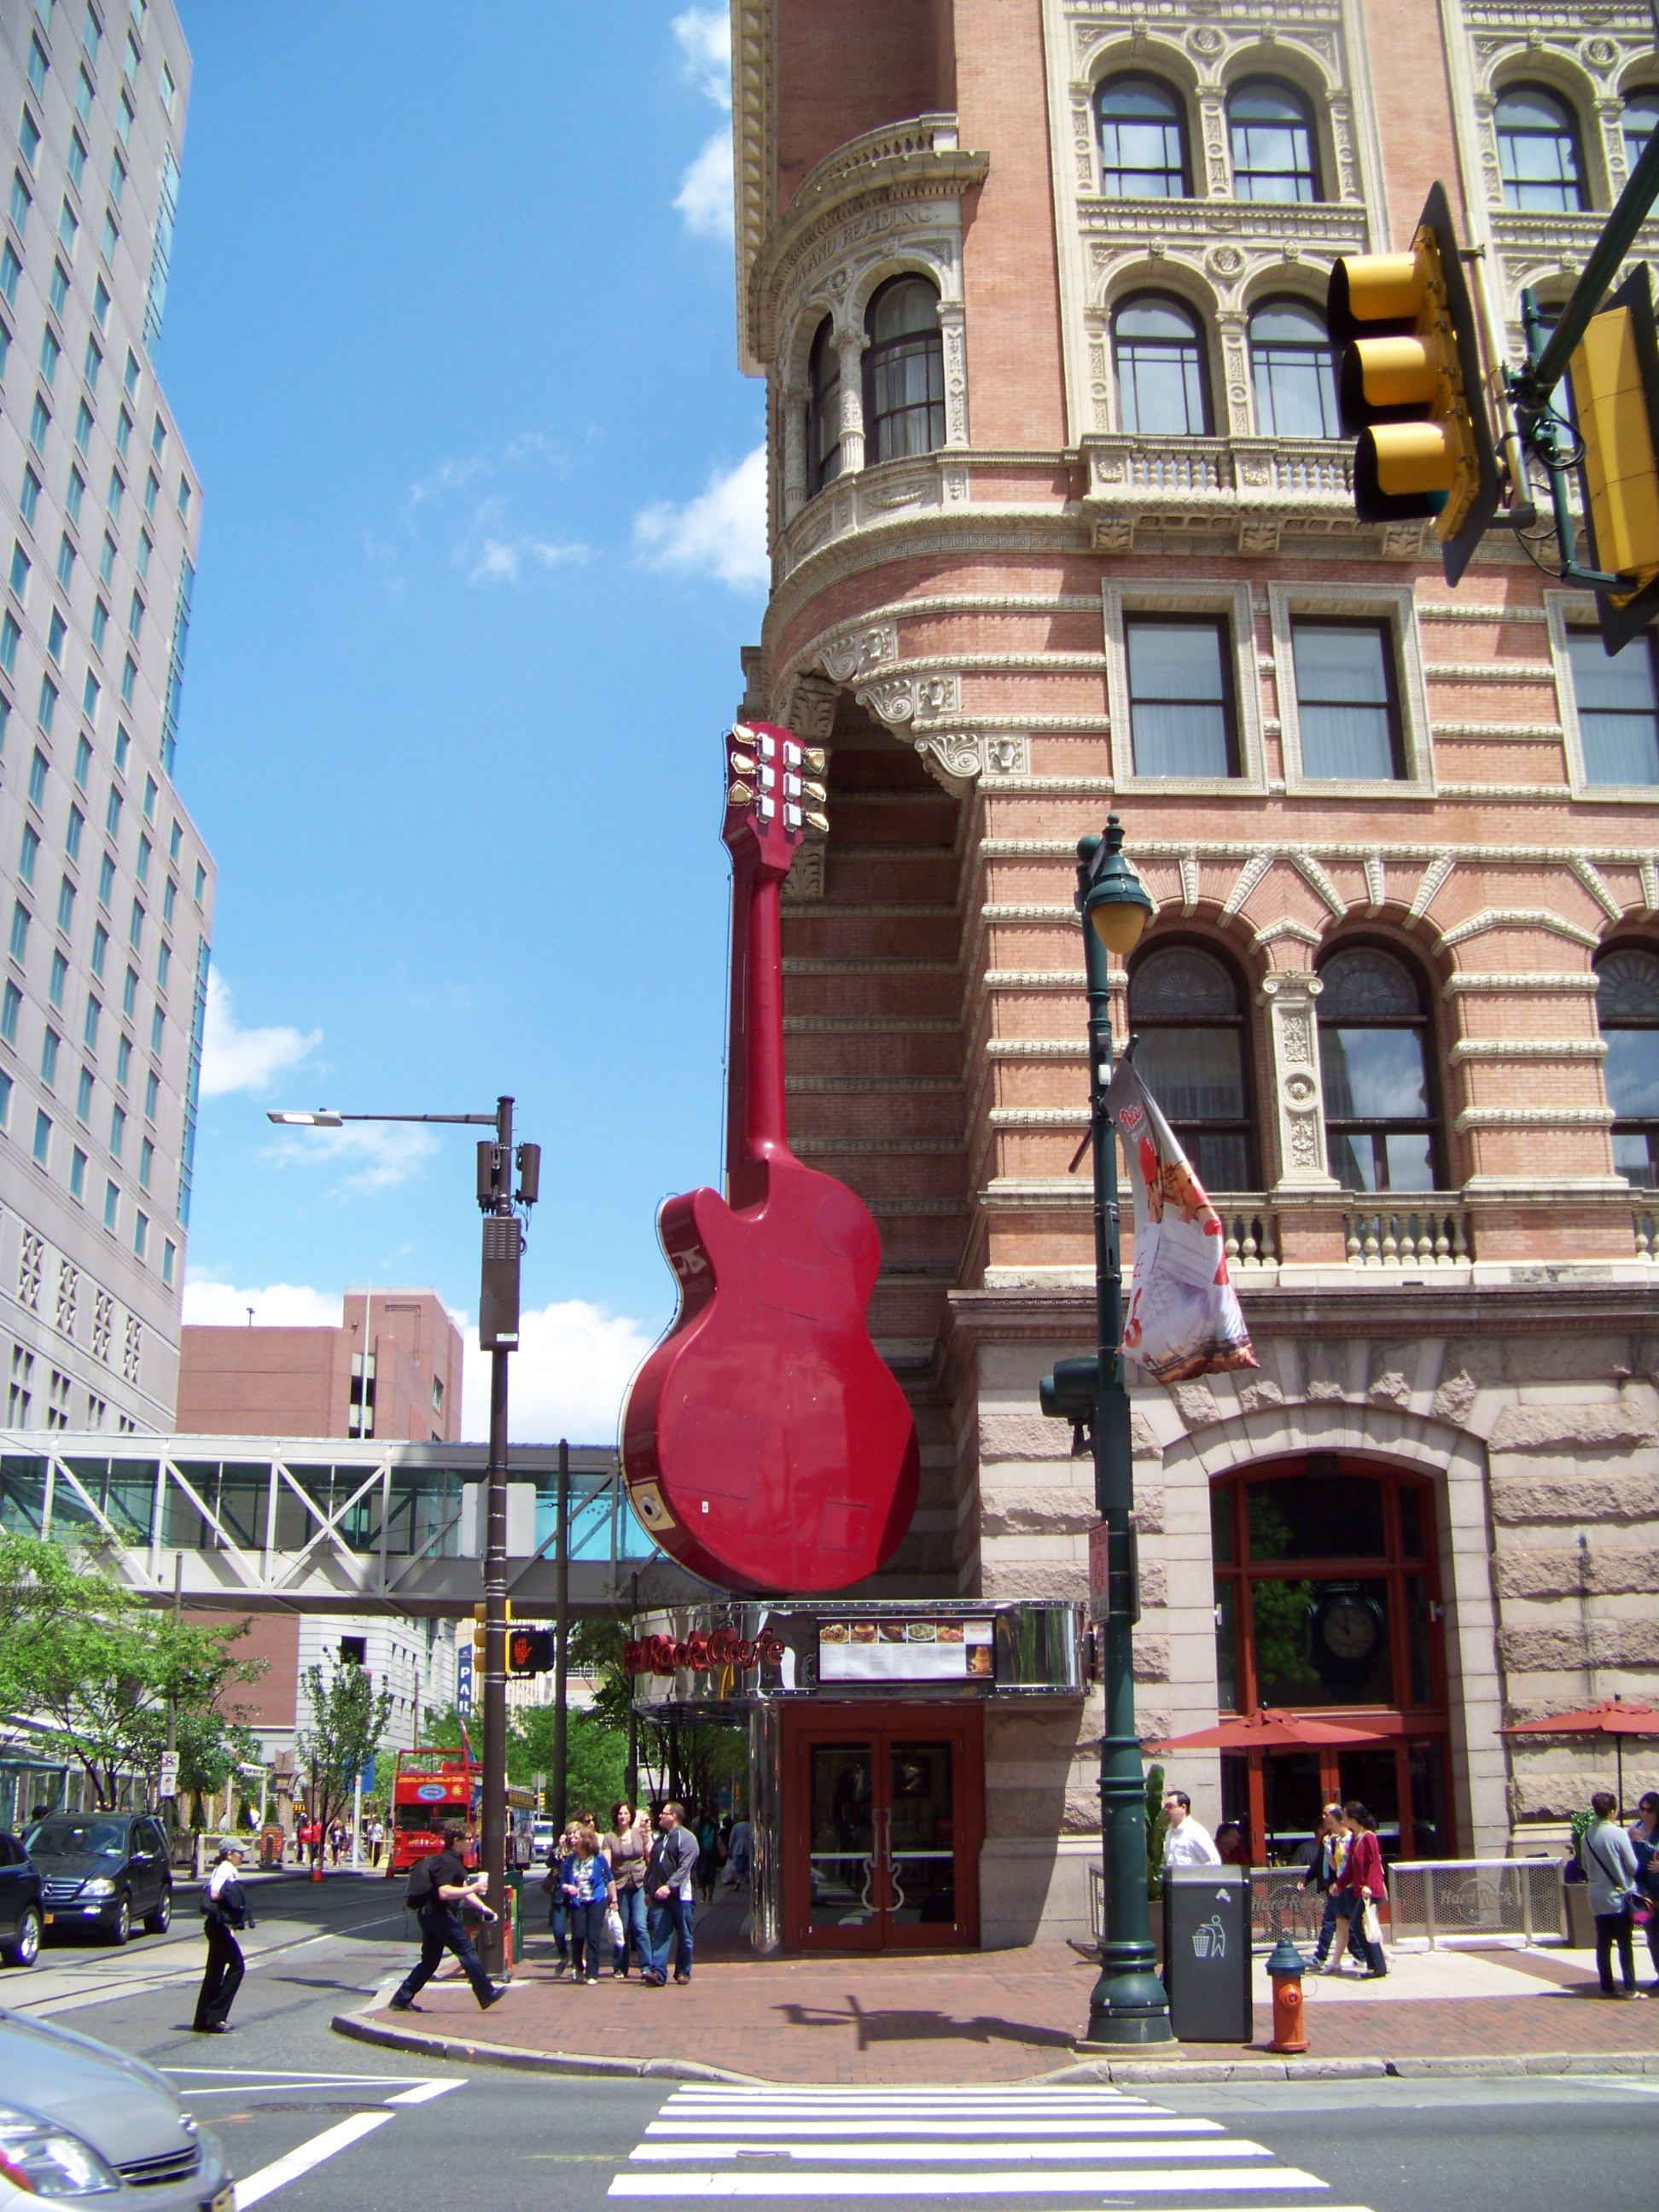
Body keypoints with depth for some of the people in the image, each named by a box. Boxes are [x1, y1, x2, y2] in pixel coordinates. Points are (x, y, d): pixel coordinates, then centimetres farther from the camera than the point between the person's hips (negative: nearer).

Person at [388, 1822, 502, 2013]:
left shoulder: (453, 1861, 19)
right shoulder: (446, 1862, -15)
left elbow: (463, 1892, 21)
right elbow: (444, 1892, -26)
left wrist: (485, 1909, 14)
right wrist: (471, 1889, -22)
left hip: (430, 1915, 11)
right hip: (437, 1914, -11)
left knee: (429, 1961, 14)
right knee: (467, 1951, -7)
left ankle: (402, 1999, 16)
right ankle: (487, 1995, -4)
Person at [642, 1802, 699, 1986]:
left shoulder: (686, 1838, -6)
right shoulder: (659, 1839, 20)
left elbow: (684, 1867, -17)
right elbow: (651, 1866, 21)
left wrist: (669, 1886, -26)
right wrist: (648, 1890, 15)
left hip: (680, 1896, -6)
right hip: (659, 1897, 6)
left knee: (684, 1936, 5)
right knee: (659, 1935, -5)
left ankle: (683, 1972, 15)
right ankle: (658, 1972, -11)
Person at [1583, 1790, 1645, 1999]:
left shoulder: (1587, 1836, 1)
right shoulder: (1618, 1834, -15)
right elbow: (1633, 1866, -10)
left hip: (1597, 1898, 4)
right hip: (1619, 1896, -4)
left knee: (1603, 1945, 8)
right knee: (1625, 1944, 3)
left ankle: (1607, 1987, 12)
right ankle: (1630, 1989, 5)